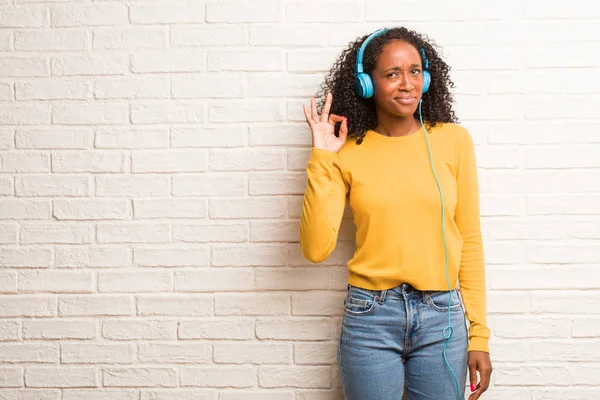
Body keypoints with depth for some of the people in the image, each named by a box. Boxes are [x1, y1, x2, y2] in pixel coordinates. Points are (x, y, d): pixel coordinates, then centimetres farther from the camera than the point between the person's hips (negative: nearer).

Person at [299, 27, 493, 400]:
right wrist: (321, 159, -10)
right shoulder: (348, 152, -2)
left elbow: (469, 240, 3)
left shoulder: (453, 140, -1)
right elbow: (316, 249, -7)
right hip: (369, 315, 0)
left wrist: (479, 334, 1)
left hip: (442, 317, 1)